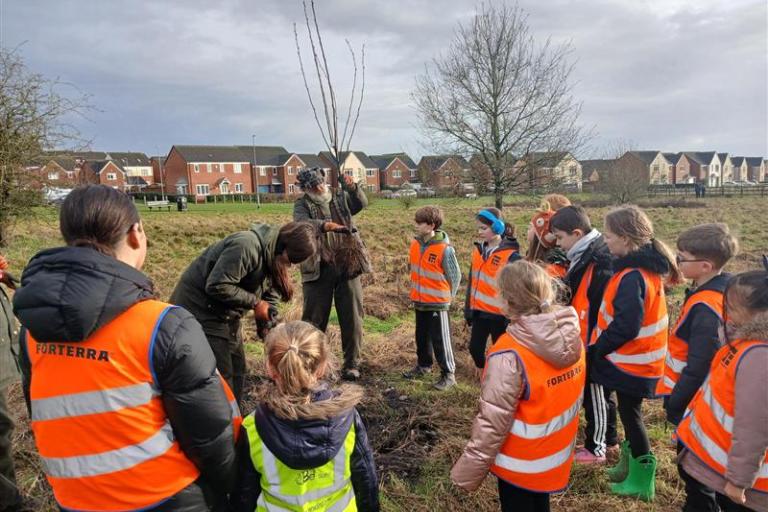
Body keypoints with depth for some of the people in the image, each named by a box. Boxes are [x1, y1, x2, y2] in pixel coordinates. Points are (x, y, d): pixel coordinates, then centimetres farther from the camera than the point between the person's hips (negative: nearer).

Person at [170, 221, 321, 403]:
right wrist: (255, 302, -22)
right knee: (221, 375, -6)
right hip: (200, 311, -9)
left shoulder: (273, 256, 2)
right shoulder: (247, 246, -29)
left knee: (238, 370, 15)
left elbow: (270, 293, 7)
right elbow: (217, 286, -31)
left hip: (226, 316, 9)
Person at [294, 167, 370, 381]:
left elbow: (362, 203, -5)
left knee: (352, 316, 6)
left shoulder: (340, 196, 10)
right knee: (314, 318, 7)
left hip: (348, 265, 2)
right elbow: (302, 223, -18)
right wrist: (324, 225, -37)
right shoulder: (301, 204, 2)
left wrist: (352, 187, -24)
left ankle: (352, 364, 20)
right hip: (318, 268, -2)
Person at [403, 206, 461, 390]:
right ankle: (424, 365, 39)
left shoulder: (445, 249, -21)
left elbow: (455, 276, -10)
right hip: (419, 301, 7)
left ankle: (448, 374, 16)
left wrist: (447, 297, -2)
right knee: (422, 337, 20)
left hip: (437, 303, -6)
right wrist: (416, 291, 15)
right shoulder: (415, 243, -1)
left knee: (440, 340, 2)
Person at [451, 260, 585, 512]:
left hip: (520, 464, -5)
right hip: (556, 456, 6)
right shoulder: (571, 337, -11)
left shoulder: (509, 355, -31)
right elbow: (568, 396, 2)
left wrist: (466, 474, -13)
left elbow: (492, 424, -26)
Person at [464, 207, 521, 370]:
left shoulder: (511, 255, -16)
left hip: (499, 314, -6)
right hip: (479, 312, 6)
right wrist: (468, 310, 11)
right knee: (474, 348, 13)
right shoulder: (478, 249, 4)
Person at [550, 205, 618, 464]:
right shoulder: (585, 256, 7)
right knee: (600, 391, 22)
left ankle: (596, 448, 22)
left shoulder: (600, 263, -24)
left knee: (595, 392, 6)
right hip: (588, 340, 9)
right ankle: (608, 438, 38)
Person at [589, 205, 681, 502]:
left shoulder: (632, 277, -27)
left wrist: (597, 350, -14)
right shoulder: (646, 267, 3)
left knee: (629, 413, 7)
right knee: (629, 411, 22)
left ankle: (641, 480, 23)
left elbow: (625, 326, -29)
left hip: (630, 362, -9)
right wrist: (601, 347, 12)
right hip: (637, 359, 9)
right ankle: (630, 465, 39)